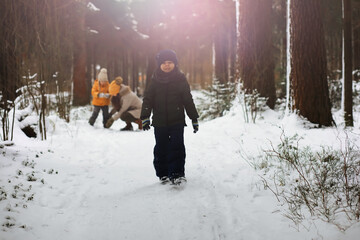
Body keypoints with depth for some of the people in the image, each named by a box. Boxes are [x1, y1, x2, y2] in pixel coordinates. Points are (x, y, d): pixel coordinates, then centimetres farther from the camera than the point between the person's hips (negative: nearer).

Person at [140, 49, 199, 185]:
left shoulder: (180, 79, 3)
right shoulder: (155, 81, 4)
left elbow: (188, 100, 8)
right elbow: (147, 99, 4)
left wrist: (194, 118, 8)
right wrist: (145, 117, -7)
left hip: (177, 121, -1)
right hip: (159, 122, 1)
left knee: (177, 147, -6)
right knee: (161, 148, 7)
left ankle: (177, 173, -2)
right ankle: (163, 174, 18)